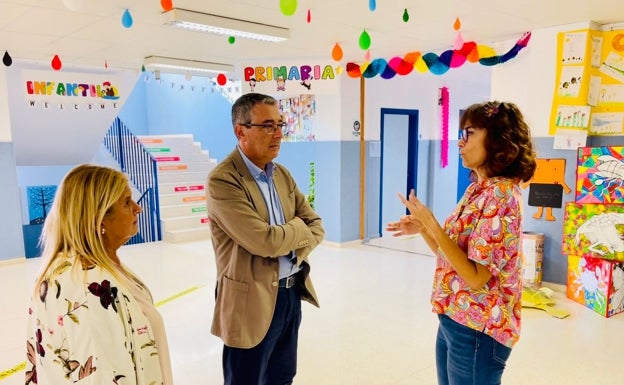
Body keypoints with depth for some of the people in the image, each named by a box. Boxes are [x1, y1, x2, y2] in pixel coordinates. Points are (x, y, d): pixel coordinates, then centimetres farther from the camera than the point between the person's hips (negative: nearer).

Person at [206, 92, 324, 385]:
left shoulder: (282, 174, 7)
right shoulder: (222, 181, -19)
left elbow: (316, 225, 7)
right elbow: (265, 241, -26)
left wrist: (296, 251, -13)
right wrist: (298, 228, -7)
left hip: (292, 293, 7)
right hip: (253, 301, -7)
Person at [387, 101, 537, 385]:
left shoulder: (501, 194, -21)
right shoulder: (477, 189, 7)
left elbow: (476, 276, -25)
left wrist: (431, 223, -26)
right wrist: (421, 228, -1)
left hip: (476, 329, -8)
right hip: (453, 320, 8)